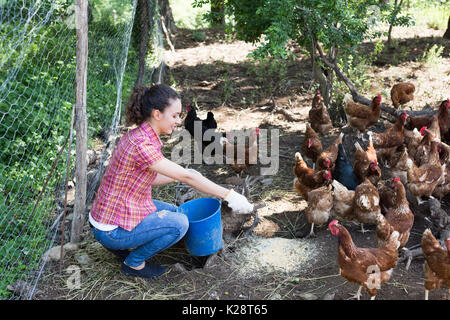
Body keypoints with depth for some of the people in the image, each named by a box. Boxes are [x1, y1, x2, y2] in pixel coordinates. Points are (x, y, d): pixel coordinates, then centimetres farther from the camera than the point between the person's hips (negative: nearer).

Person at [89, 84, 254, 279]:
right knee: (179, 224, -13)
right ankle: (134, 263, 4)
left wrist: (181, 175, 3)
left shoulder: (139, 136, 2)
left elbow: (148, 179, 13)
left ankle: (121, 246, 18)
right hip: (111, 230, -9)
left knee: (171, 211, 20)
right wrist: (229, 195, -21)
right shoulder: (140, 145, -27)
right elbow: (186, 177, -26)